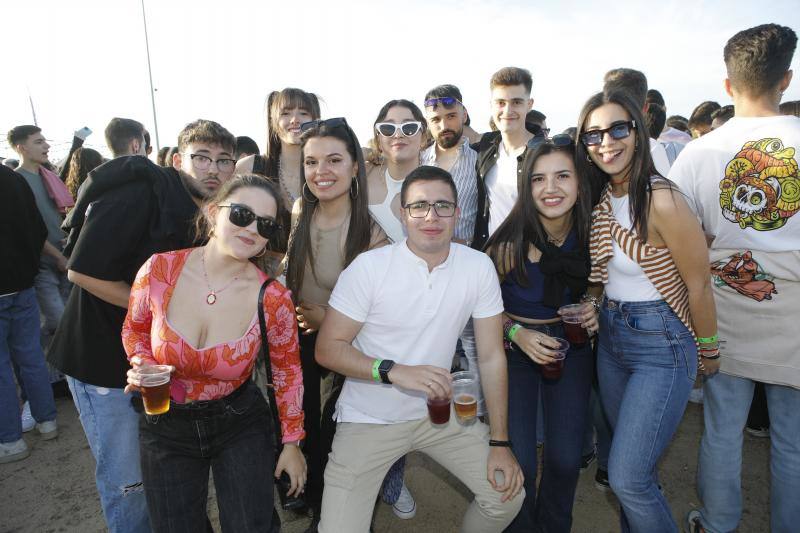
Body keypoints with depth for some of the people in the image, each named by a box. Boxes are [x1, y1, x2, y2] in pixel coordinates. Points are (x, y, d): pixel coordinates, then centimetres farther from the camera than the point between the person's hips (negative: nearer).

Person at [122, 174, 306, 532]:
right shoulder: (159, 269, -17)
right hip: (167, 428, 2)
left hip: (240, 425, -1)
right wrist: (142, 367, -15)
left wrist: (292, 442, 2)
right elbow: (134, 328, 4)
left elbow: (287, 369, -5)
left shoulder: (273, 298, -20)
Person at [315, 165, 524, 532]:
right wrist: (395, 372, -29)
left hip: (438, 412, 3)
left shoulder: (479, 267, -9)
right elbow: (327, 348, -14)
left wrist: (500, 443, -5)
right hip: (369, 419, -2)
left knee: (507, 494, 0)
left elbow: (491, 356, -5)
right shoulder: (369, 266, -17)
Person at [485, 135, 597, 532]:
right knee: (519, 461, -2)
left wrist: (593, 312, -11)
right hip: (513, 346, -2)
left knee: (566, 458, 7)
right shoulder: (510, 241, -20)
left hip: (571, 345, 3)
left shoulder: (588, 234, -10)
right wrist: (517, 333, -22)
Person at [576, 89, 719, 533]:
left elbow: (699, 286, -12)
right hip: (610, 337, 7)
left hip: (662, 345, -7)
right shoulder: (601, 198, 1)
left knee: (627, 478, -4)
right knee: (630, 461, 22)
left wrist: (708, 354, -1)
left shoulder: (662, 201, -22)